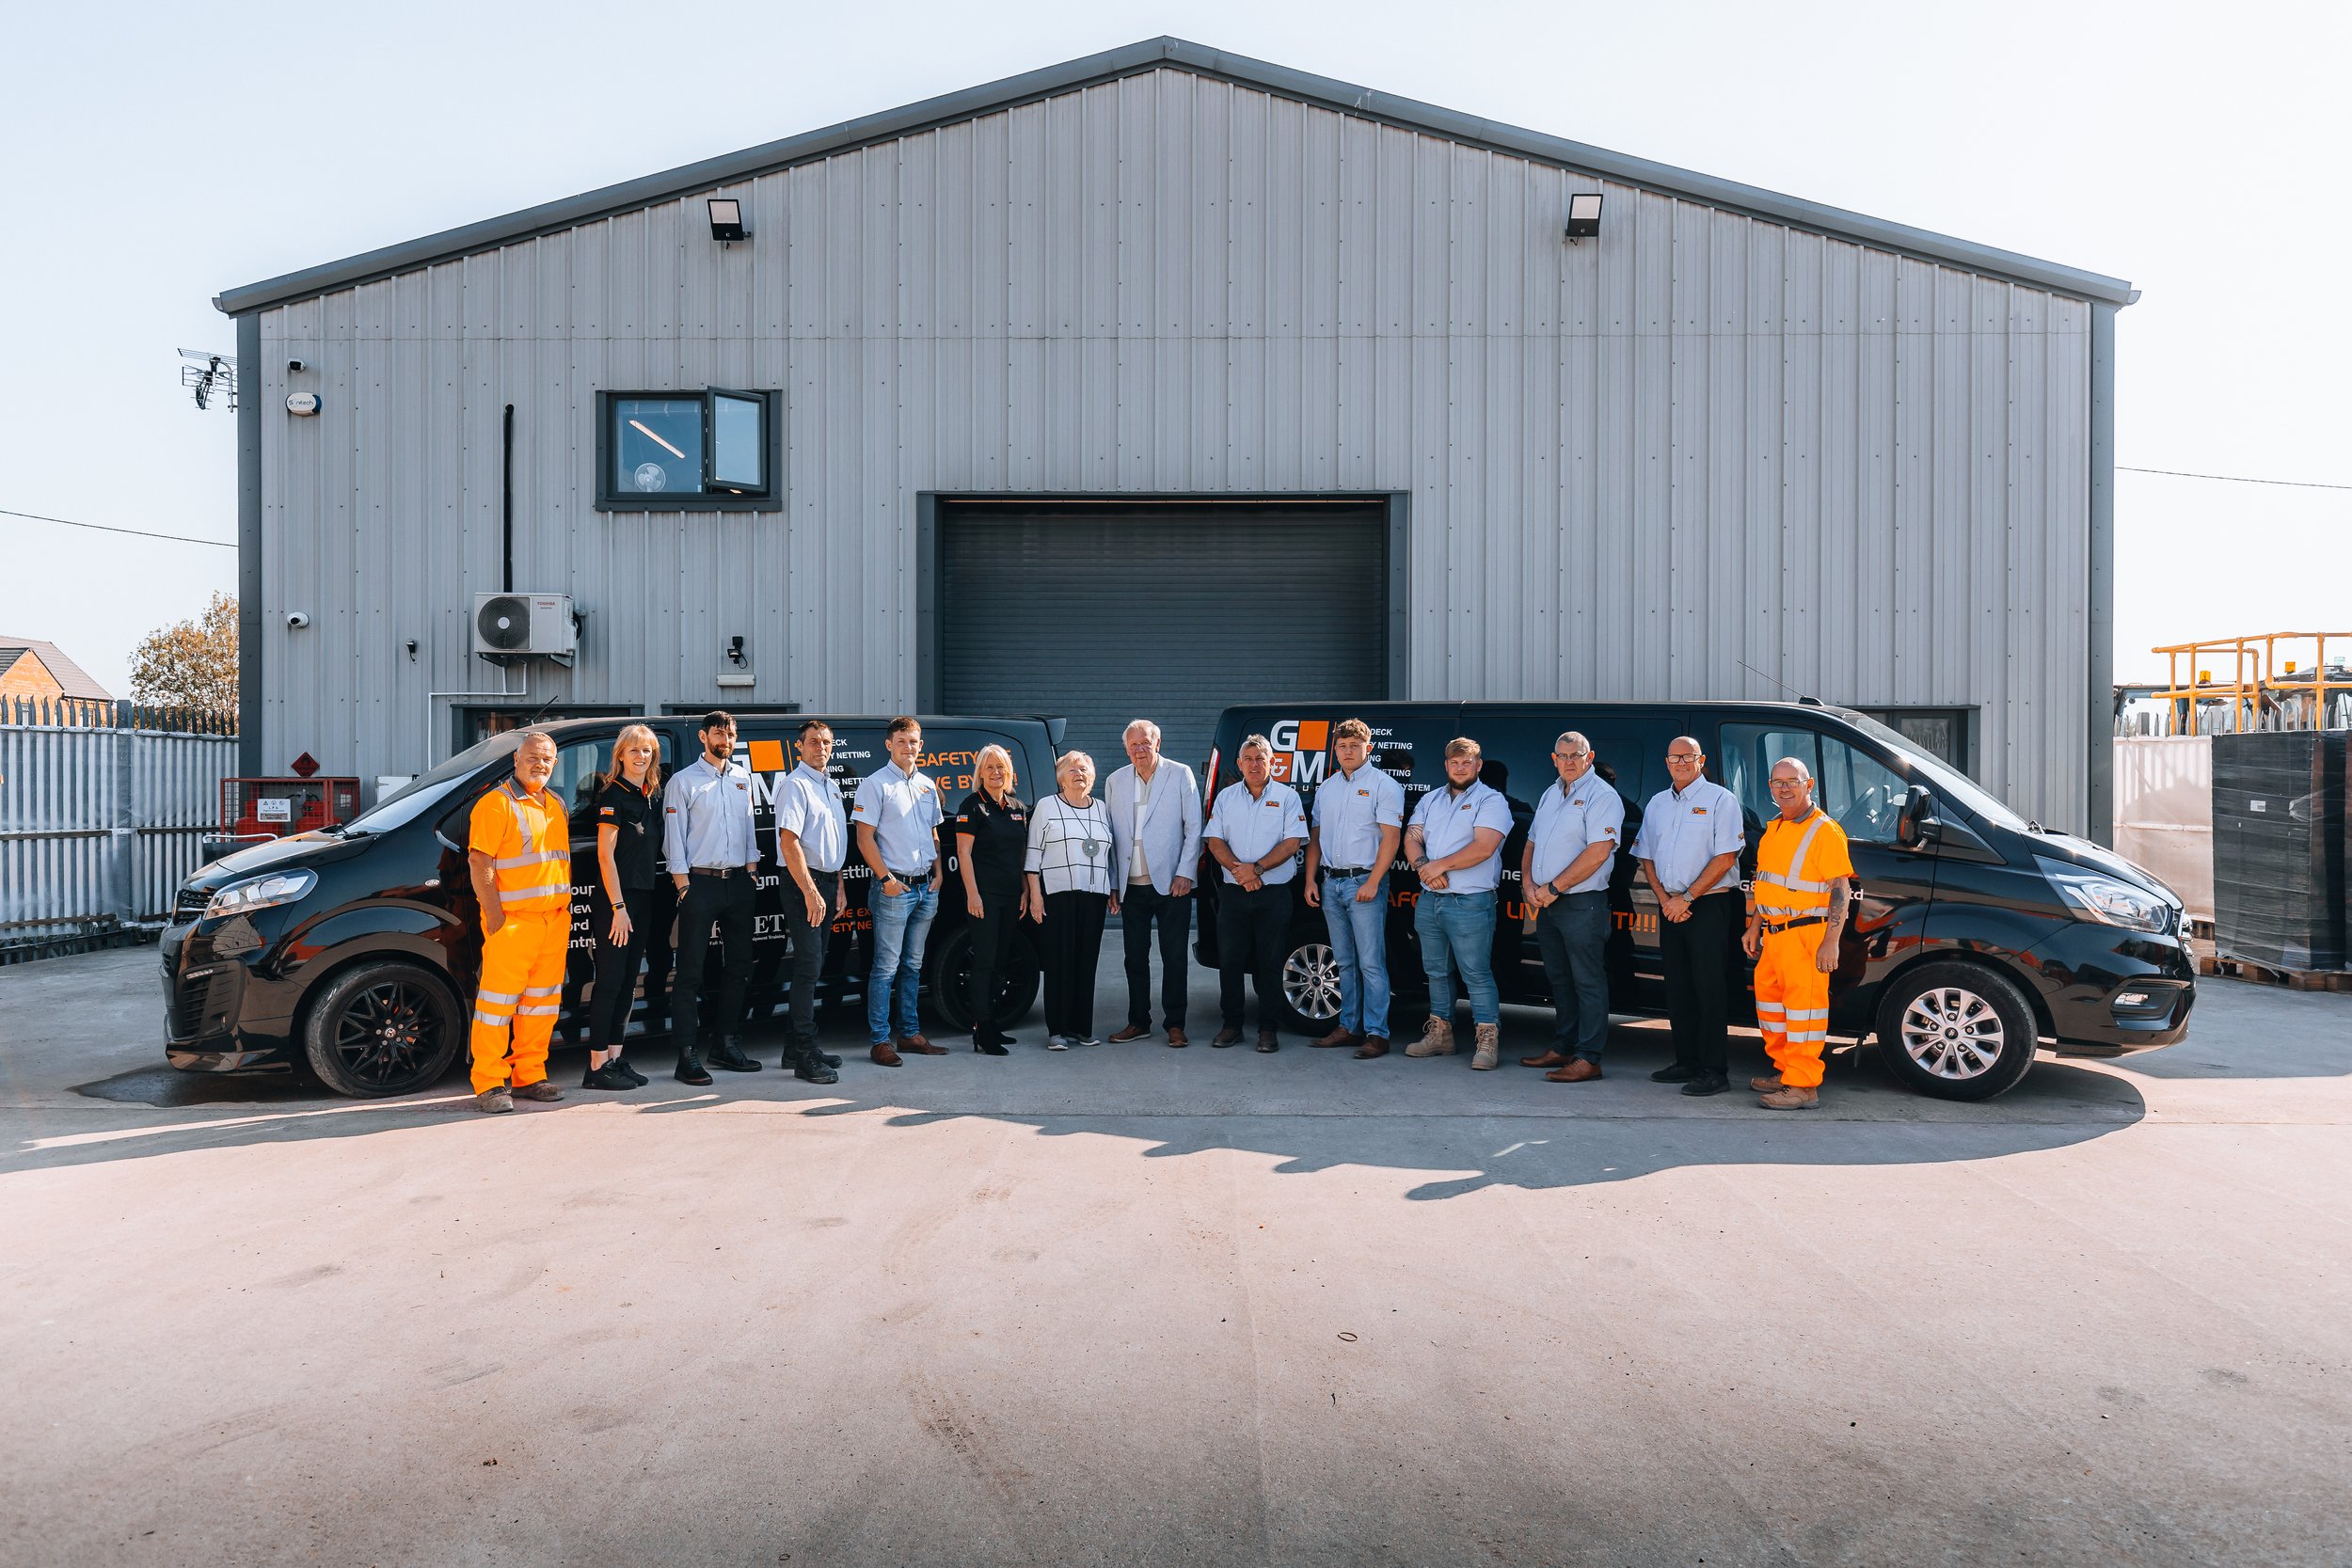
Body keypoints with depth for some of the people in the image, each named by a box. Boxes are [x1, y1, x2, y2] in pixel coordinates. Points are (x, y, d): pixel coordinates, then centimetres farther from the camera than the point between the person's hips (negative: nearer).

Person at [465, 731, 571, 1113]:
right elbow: (479, 863, -11)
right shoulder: (497, 803, -5)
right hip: (513, 920, -7)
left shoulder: (556, 805, 17)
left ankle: (529, 1077, 18)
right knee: (498, 999, -4)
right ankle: (489, 1085, 2)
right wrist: (494, 915, -16)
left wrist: (565, 908, 14)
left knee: (542, 1000, 10)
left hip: (555, 918, 7)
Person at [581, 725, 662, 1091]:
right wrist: (618, 906, -17)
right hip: (614, 899, -8)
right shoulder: (613, 794, -9)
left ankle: (615, 1059, 19)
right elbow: (605, 855, -13)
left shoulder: (652, 796, 14)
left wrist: (639, 904, 12)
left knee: (628, 982, 11)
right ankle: (597, 1066, 0)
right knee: (610, 981, -6)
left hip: (642, 898, 8)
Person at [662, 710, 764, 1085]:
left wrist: (751, 868, 9)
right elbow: (674, 837, -5)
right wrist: (683, 883, -11)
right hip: (700, 883, -6)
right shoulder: (683, 781, -3)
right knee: (692, 971, -4)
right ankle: (688, 1054, -1)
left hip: (739, 882, 6)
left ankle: (729, 1045, 21)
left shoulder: (742, 777, 12)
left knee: (738, 966, 11)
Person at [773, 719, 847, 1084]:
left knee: (813, 967, 12)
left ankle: (795, 1047, 20)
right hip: (804, 883, -9)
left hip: (827, 882, 9)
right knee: (808, 967, -9)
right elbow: (789, 842, -18)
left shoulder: (832, 786, 17)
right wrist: (811, 892, -22)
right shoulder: (796, 785, -10)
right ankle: (804, 1055, -6)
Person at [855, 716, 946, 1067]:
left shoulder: (927, 785, 14)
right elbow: (865, 838, -10)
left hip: (926, 887, 7)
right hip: (895, 888, -6)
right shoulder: (876, 784, -6)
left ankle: (910, 1034, 21)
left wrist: (938, 873, 7)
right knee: (886, 967, -4)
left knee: (913, 966, 13)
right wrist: (886, 878, -16)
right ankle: (880, 1041, 2)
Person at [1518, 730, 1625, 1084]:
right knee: (1558, 979, 14)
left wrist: (1553, 888, -17)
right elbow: (1532, 844, 20)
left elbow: (1597, 853, -19)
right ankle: (1562, 1049, 24)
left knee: (1587, 982, -3)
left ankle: (1588, 1059, 1)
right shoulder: (1550, 795, 17)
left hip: (1582, 905, -8)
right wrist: (1528, 883, 1)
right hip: (1547, 907, 8)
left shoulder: (1602, 796, -9)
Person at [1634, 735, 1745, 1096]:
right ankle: (1686, 1062, 18)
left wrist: (1686, 897, -13)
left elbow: (1725, 857, -11)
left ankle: (1714, 1070, -3)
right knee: (1677, 988, 9)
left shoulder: (1720, 799, -3)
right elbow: (1647, 857, 15)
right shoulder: (1657, 803, 15)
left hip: (1708, 905, -6)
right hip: (1670, 907, 6)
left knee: (1709, 989, -7)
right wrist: (1664, 899, -1)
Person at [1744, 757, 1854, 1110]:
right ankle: (1784, 1071, 29)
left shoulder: (1824, 831, -10)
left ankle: (1803, 1087, 0)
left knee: (1804, 1004, -6)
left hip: (1805, 933, -9)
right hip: (1772, 933, 9)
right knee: (1769, 999, 15)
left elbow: (1840, 890, -15)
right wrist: (1754, 928, 21)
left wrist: (1830, 942, -20)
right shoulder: (1773, 829, 15)